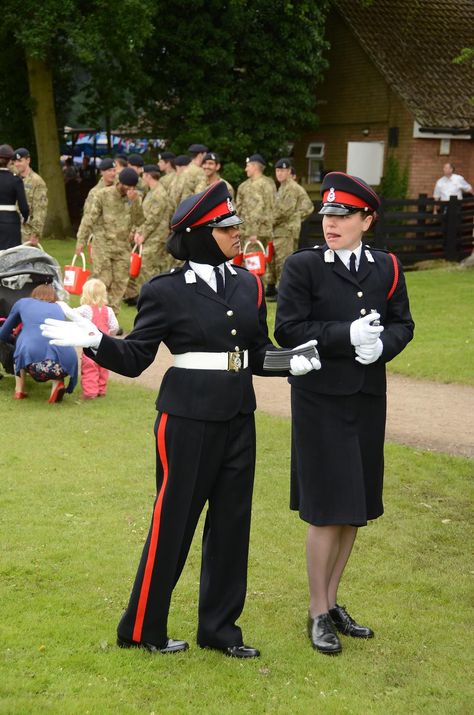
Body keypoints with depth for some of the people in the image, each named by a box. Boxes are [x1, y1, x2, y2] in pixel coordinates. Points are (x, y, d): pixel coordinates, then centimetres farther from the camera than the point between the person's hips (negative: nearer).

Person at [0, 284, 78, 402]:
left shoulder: (23, 302, 31)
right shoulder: (58, 308, 35)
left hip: (32, 355, -1)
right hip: (64, 360, 1)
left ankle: (19, 391, 27)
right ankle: (57, 384, 8)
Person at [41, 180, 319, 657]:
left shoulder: (248, 285, 8)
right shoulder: (165, 292, -8)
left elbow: (258, 352, 12)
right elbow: (135, 358, -6)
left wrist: (293, 362, -7)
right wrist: (95, 341, -24)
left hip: (237, 418, 6)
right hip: (187, 419, -6)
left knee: (232, 521, 11)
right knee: (174, 520, 3)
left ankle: (219, 627, 25)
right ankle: (141, 628, 19)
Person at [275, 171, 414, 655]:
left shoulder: (386, 268, 5)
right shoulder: (303, 266, -7)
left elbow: (403, 324, 6)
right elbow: (288, 330, -13)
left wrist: (381, 345, -15)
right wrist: (347, 335, -21)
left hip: (367, 398, 5)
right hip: (320, 401, -5)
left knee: (355, 509, 13)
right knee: (327, 510, -1)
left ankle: (333, 601, 29)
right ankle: (318, 614, 13)